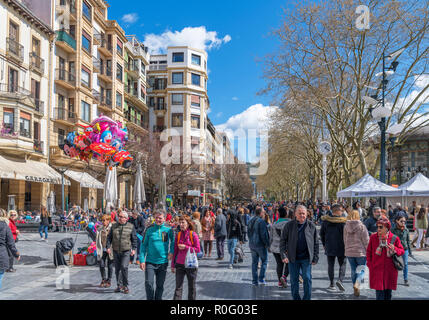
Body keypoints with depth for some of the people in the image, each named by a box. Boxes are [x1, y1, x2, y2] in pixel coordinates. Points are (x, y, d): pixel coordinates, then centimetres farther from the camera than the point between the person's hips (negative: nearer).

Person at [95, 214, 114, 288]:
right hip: (102, 250, 3)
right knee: (101, 265, 1)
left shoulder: (112, 228, -7)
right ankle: (103, 280, 20)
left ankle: (109, 281, 18)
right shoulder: (99, 229, 6)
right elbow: (97, 240, 11)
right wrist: (98, 249, 4)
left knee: (110, 266, 5)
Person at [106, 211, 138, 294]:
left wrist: (133, 249, -2)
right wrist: (108, 247, -1)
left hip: (126, 251, -3)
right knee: (117, 269, 9)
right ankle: (119, 286, 21)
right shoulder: (114, 226, 8)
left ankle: (125, 286, -3)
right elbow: (109, 237, 10)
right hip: (116, 251, 4)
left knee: (124, 267, -16)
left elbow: (134, 239, 5)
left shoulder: (131, 227, 1)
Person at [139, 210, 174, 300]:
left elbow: (173, 241, 12)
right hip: (150, 262, -1)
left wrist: (171, 252, -4)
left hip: (163, 262, 1)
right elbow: (143, 245, 0)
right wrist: (142, 260, -5)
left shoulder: (168, 229, -3)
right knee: (148, 283, -8)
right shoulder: (149, 229, -3)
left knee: (160, 285, 11)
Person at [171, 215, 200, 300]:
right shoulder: (178, 235, 3)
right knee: (178, 287, 1)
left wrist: (185, 247, -17)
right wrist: (173, 265, 8)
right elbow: (175, 251, 8)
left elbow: (197, 249, -8)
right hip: (180, 264, 2)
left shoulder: (193, 235, -7)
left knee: (192, 287, 10)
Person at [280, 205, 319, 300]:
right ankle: (296, 298, 23)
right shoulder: (289, 225, -2)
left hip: (306, 258, 0)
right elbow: (283, 241, 1)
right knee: (294, 280, 8)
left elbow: (316, 243, 6)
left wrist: (315, 258, 3)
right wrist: (283, 255, -8)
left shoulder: (311, 226, 1)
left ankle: (307, 298, 11)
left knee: (307, 278, -3)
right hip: (293, 258, 0)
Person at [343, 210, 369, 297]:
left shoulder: (346, 227, 1)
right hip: (360, 252, -4)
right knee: (362, 270, 9)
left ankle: (356, 289, 19)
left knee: (354, 271, 14)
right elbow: (366, 241, -8)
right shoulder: (361, 227, -12)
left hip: (349, 252, 4)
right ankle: (357, 284, -15)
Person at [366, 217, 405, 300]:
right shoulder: (373, 237, 0)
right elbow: (369, 252, 9)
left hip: (390, 270, 1)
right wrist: (370, 264, 1)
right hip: (377, 270, -1)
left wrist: (394, 249, -15)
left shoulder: (394, 238, -2)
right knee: (379, 291, -4)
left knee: (388, 293, 11)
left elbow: (402, 251, 6)